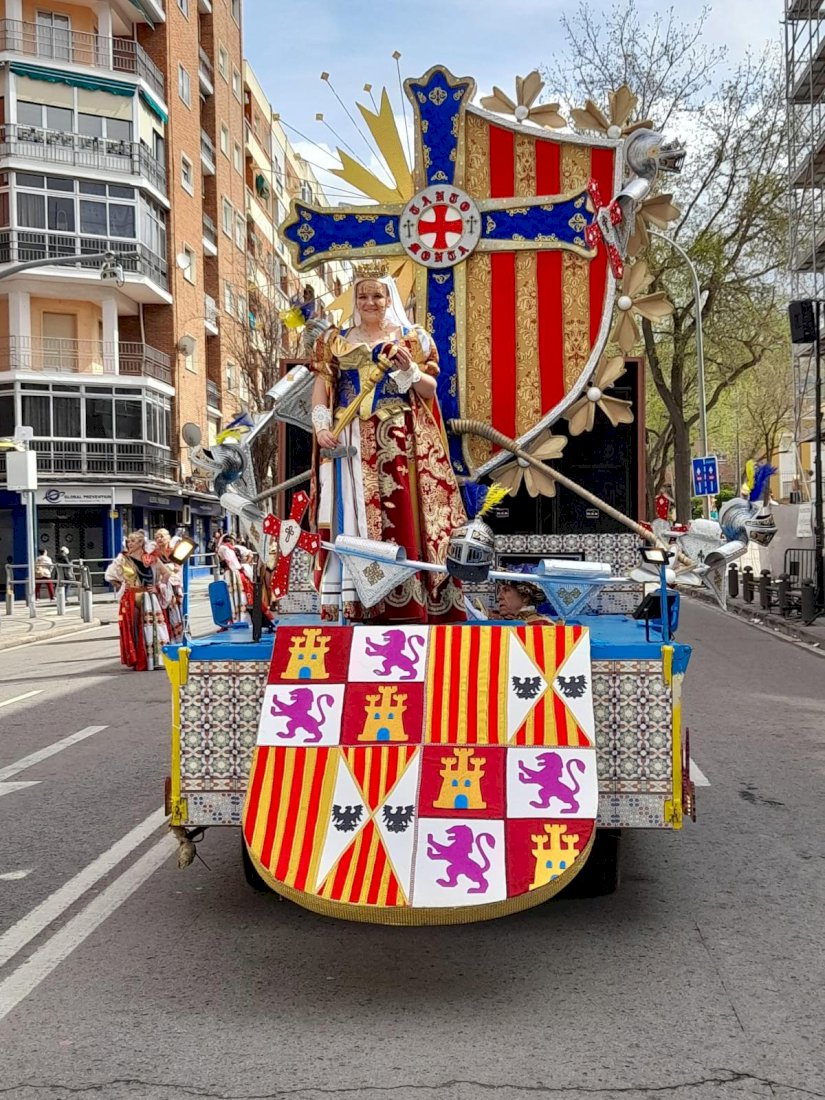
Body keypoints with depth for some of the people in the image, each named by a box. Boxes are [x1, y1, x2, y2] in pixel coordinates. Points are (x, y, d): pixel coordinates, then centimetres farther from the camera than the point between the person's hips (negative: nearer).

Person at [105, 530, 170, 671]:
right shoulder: (123, 559, 3)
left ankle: (158, 659, -1)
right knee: (135, 629, -2)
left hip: (150, 599, 1)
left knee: (155, 626, -5)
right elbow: (109, 575, 5)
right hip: (131, 600, -1)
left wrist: (158, 586, 3)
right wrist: (121, 587, 2)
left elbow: (166, 573, 13)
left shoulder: (151, 558, 4)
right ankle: (137, 661, 3)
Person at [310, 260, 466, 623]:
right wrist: (322, 425, -10)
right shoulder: (335, 341, 16)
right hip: (351, 442, 2)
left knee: (400, 515, -8)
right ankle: (358, 601, -4)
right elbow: (321, 387, 7)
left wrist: (409, 369, -12)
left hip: (399, 441, -2)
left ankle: (405, 604, -8)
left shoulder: (411, 338, 11)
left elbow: (430, 391, 6)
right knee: (353, 516, -4)